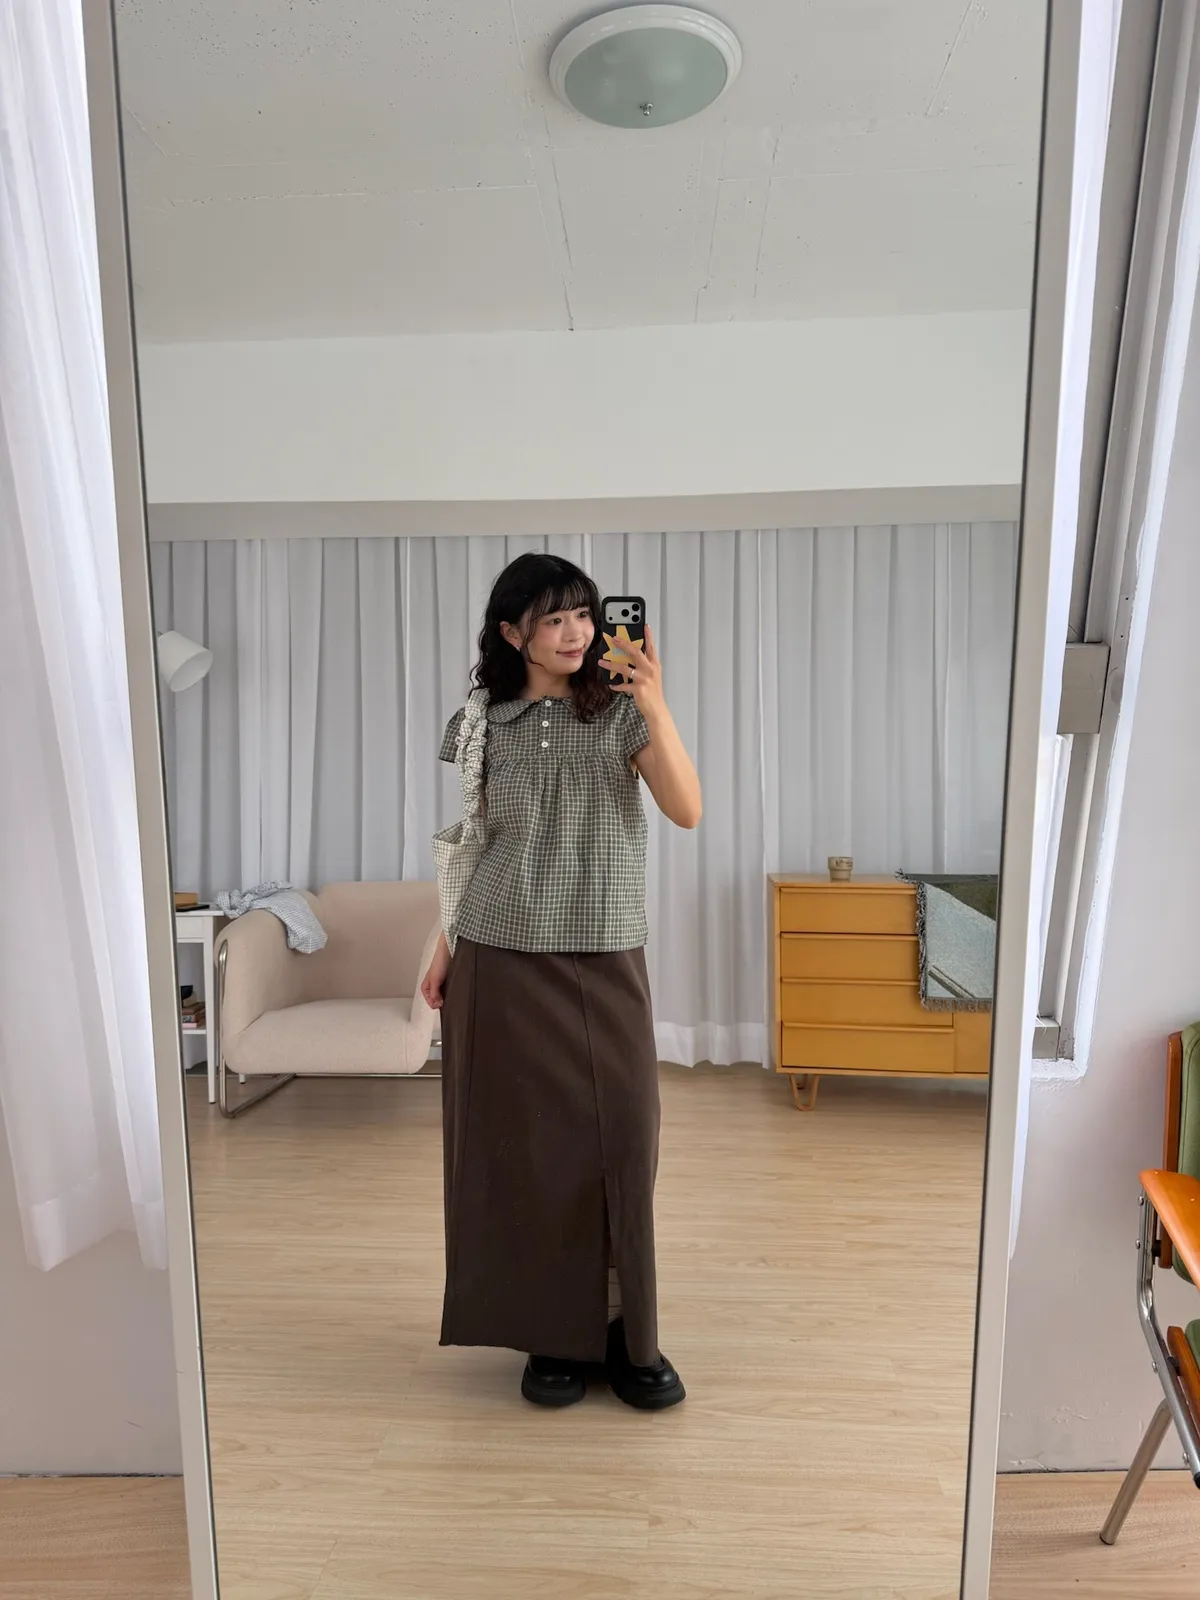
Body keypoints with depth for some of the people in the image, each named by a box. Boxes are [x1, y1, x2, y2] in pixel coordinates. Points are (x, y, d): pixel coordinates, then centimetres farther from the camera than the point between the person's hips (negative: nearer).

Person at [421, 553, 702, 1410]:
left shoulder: (621, 711, 1)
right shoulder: (481, 724, 4)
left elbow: (688, 810, -11)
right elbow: (472, 846, 10)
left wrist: (657, 707, -20)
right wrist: (444, 950, 7)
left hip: (605, 961, 0)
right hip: (502, 961, 1)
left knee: (621, 1145, 2)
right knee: (525, 1147, 8)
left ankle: (628, 1337, 23)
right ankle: (555, 1335, 27)